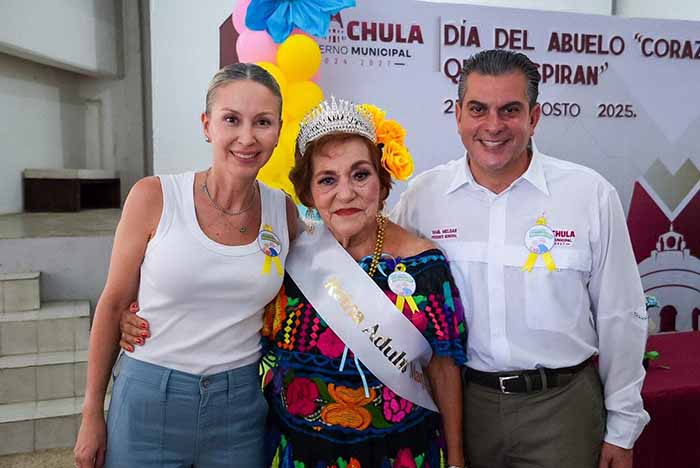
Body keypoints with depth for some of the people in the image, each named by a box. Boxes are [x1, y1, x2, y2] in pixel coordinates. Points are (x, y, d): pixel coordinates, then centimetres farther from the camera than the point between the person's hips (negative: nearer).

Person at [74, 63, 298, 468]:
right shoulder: (154, 197, -11)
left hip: (241, 406, 2)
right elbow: (113, 304, -3)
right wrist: (92, 414, 0)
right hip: (150, 403, -2)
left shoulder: (283, 210, -3)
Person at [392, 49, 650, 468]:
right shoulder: (422, 196, -5)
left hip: (563, 404, -1)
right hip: (459, 400, 2)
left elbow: (620, 318, -2)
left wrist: (622, 429, 2)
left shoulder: (592, 194, -9)